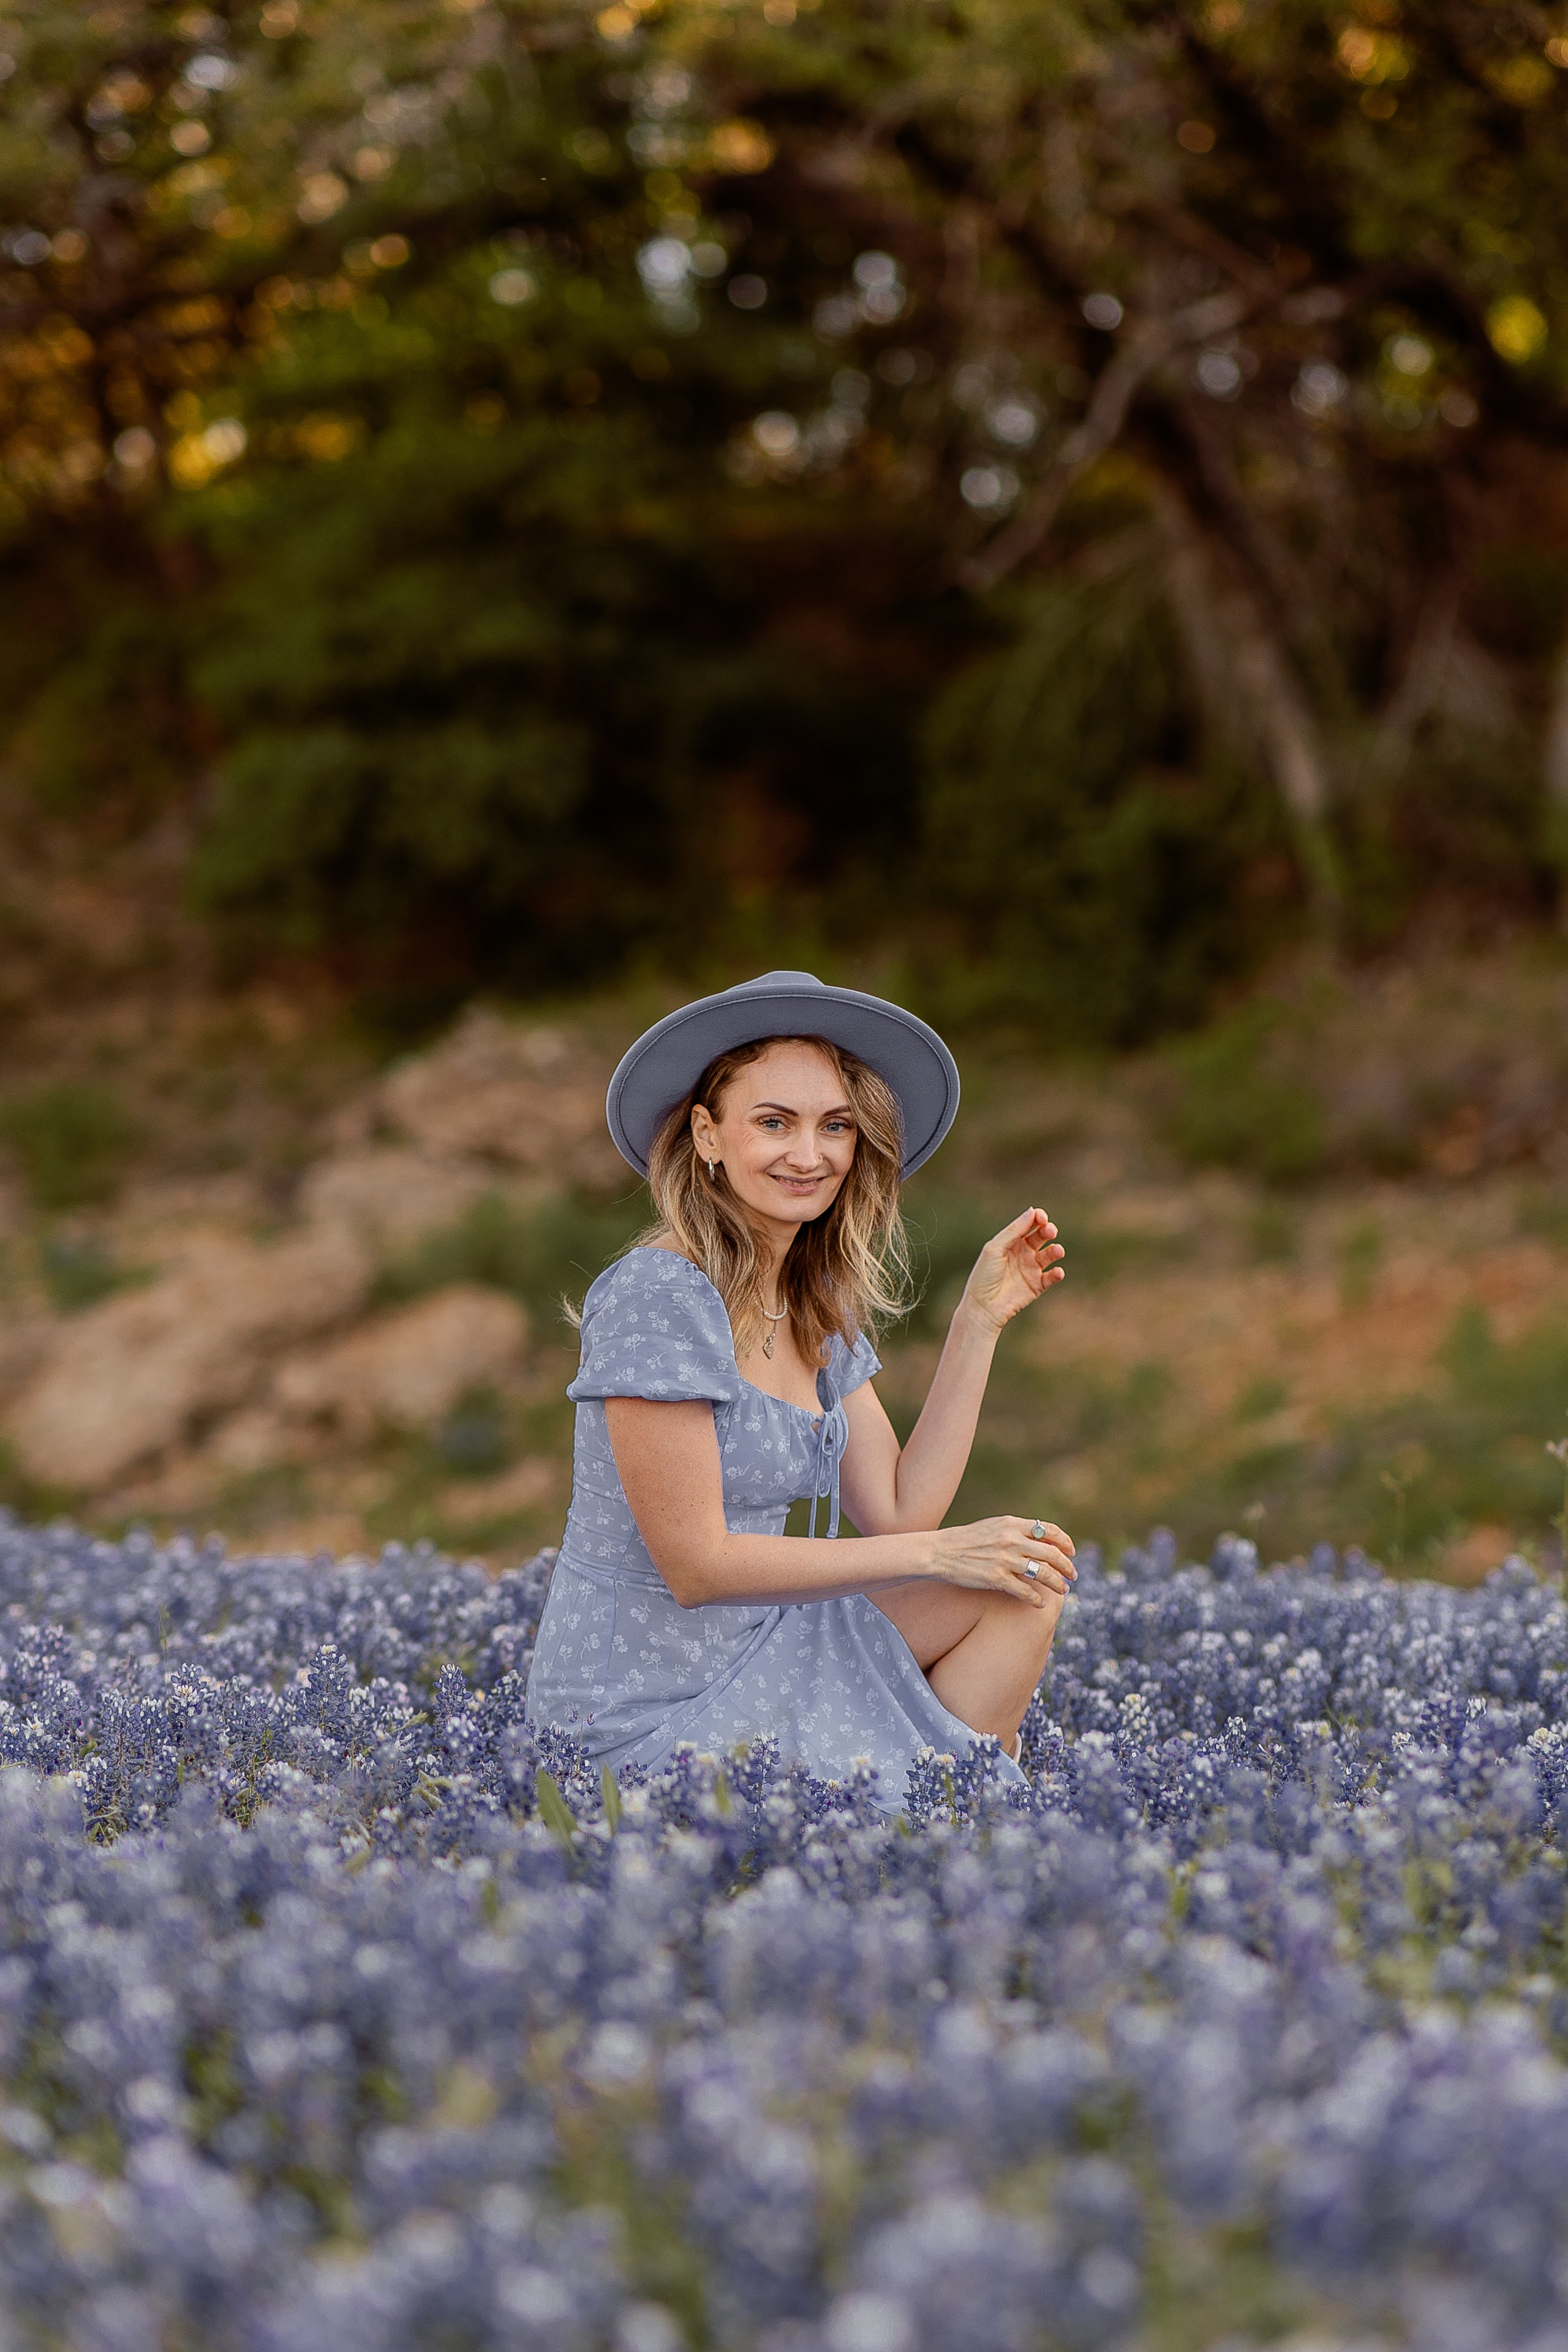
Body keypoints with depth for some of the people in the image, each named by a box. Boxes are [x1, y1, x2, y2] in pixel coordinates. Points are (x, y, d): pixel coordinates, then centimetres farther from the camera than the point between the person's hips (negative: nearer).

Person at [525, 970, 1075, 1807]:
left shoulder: (818, 1305, 7)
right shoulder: (658, 1297, -20)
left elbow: (895, 1515, 2)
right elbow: (697, 1565, -21)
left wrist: (980, 1317, -1)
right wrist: (936, 1555, -18)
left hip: (754, 1649, 8)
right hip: (644, 1714, -8)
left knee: (1026, 1581, -2)